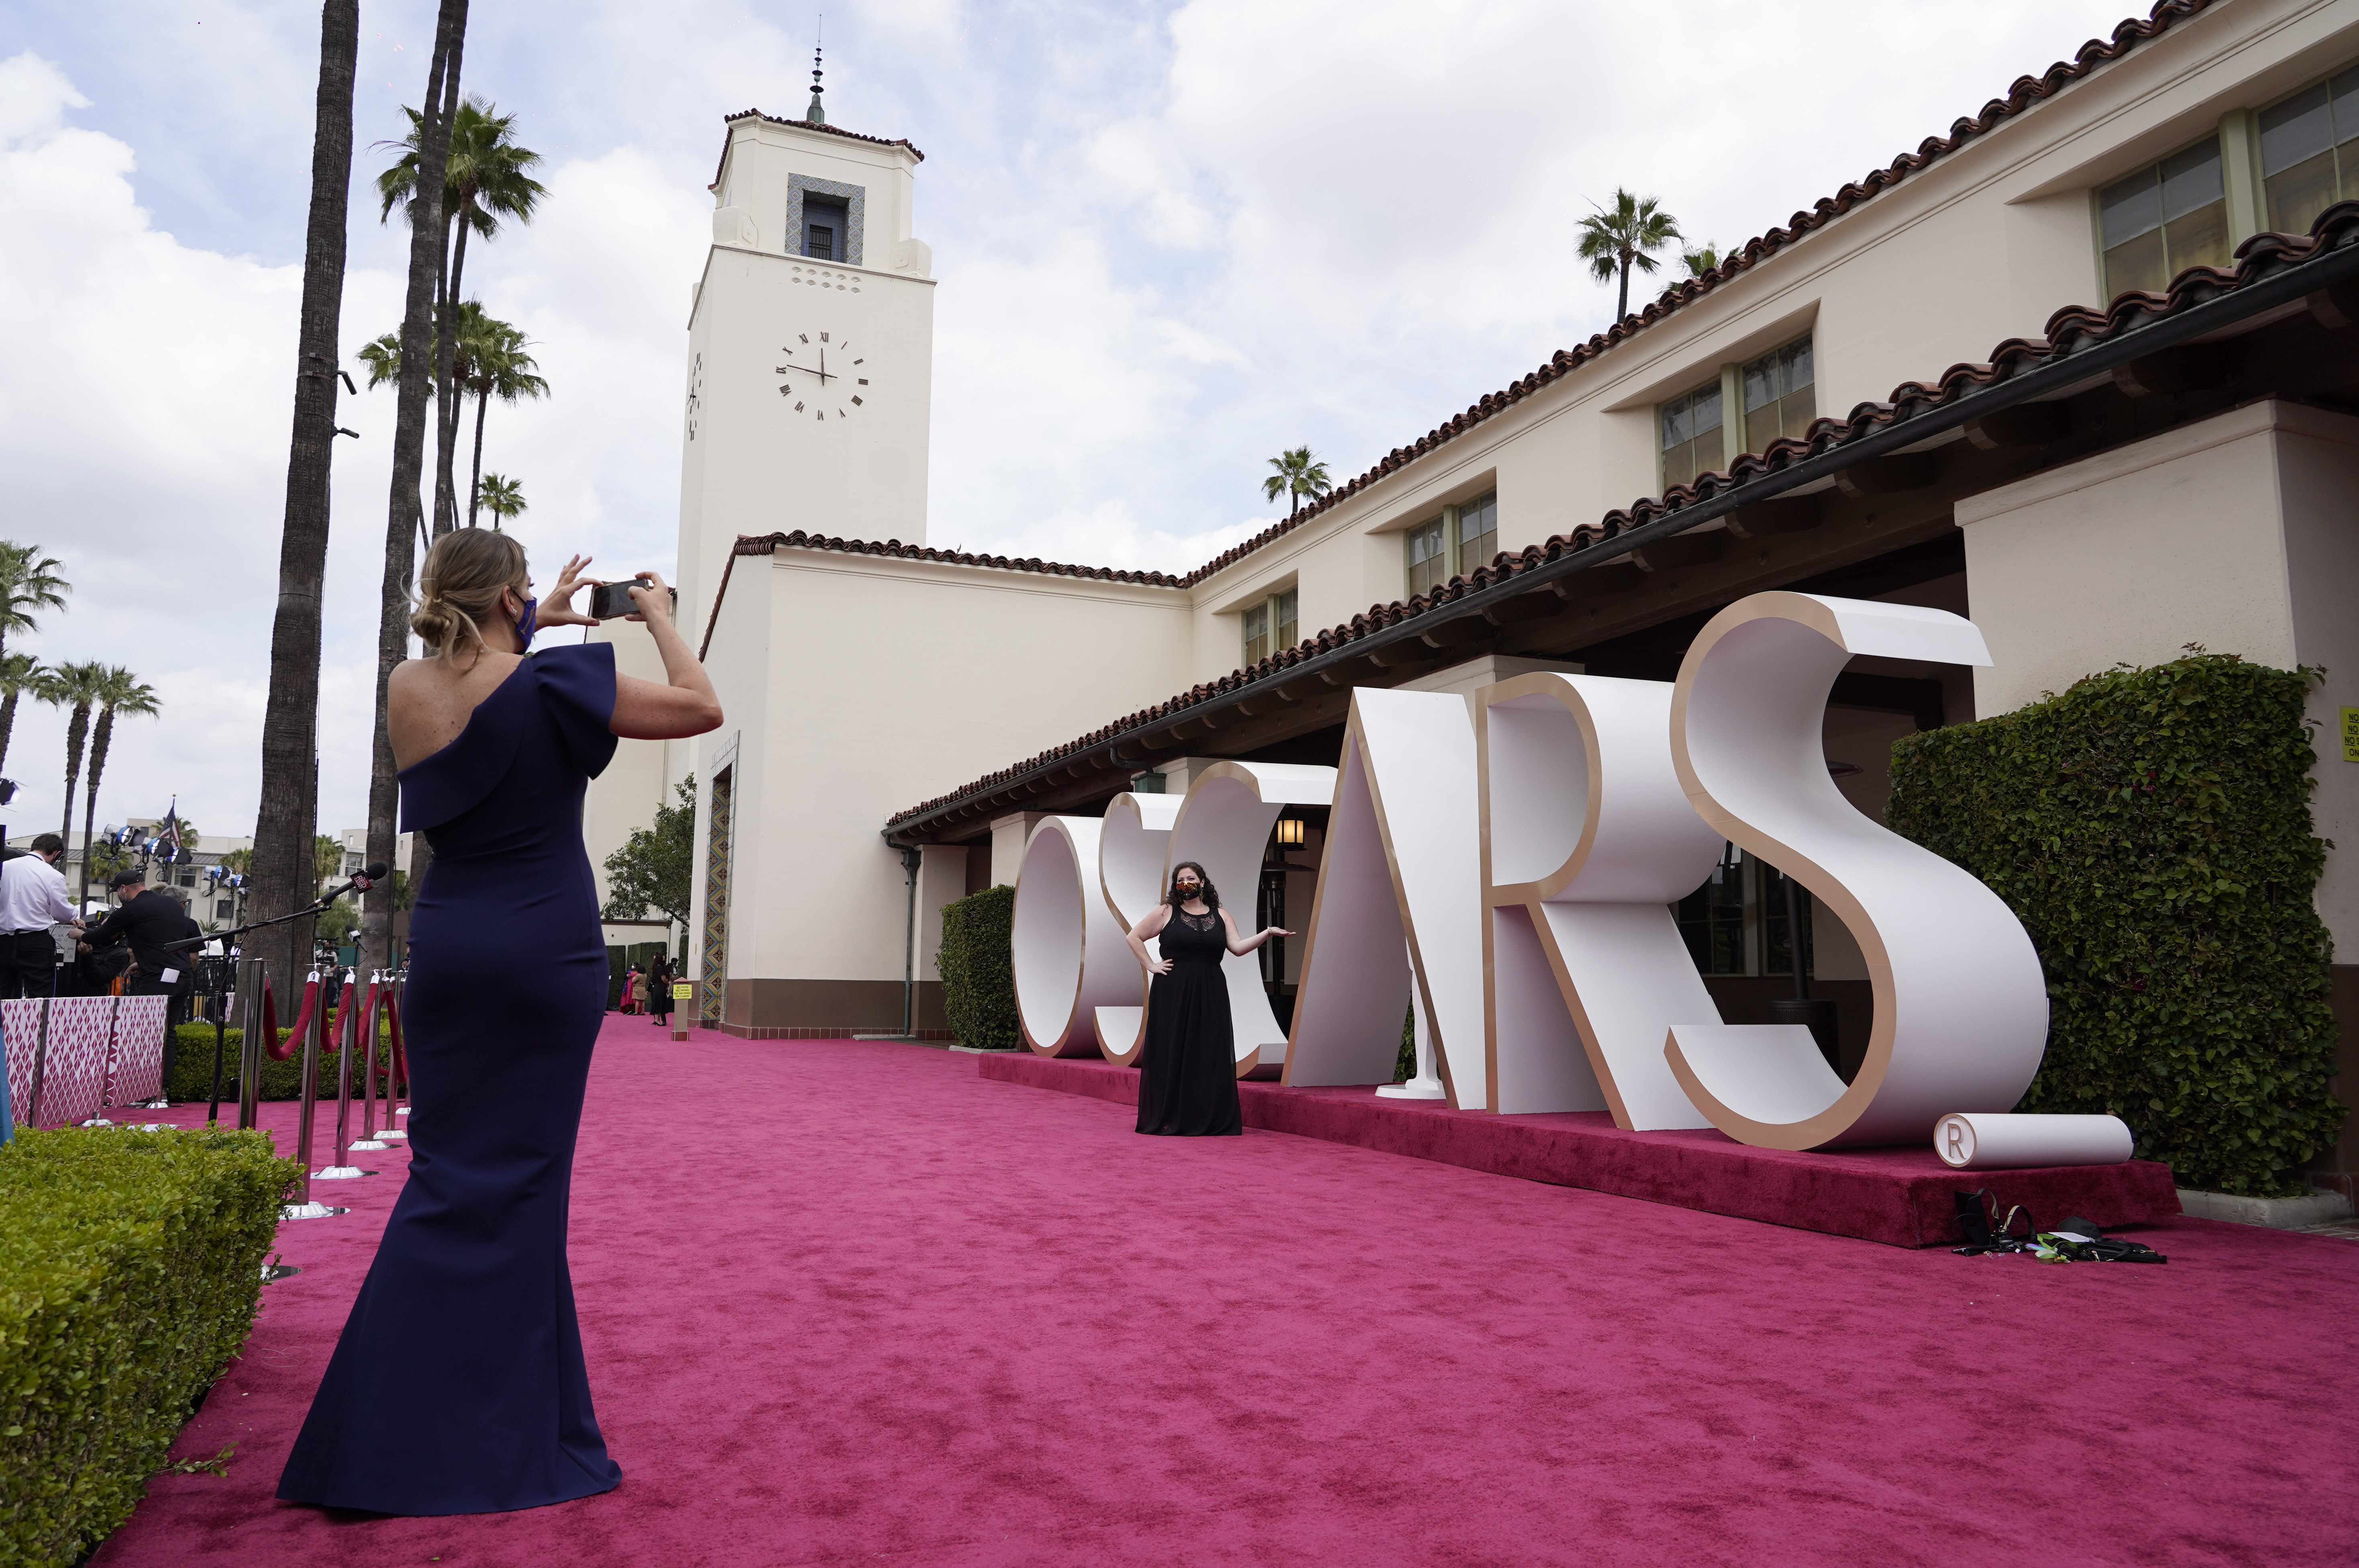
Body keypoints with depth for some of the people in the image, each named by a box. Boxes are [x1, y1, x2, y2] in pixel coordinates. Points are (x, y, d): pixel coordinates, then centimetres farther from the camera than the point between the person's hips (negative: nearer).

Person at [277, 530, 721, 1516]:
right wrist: (660, 619, 5)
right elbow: (700, 708, -9)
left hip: (447, 946, 5)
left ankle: (384, 1433, 18)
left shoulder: (406, 691, 3)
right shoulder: (547, 688, -13)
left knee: (449, 1168, 13)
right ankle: (503, 1434, 11)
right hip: (548, 952, -5)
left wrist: (536, 628, 31)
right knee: (520, 1176, 2)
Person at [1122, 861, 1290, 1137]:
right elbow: (1134, 937, 7)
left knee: (1210, 1055, 0)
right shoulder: (1166, 912, 5)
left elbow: (1238, 947, 2)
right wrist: (1151, 966, -2)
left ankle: (1210, 1120, 6)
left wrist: (1267, 933, -10)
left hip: (1210, 997, 2)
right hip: (1173, 994, -2)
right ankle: (1169, 1118, 4)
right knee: (1172, 1053, -2)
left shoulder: (1220, 916, 11)